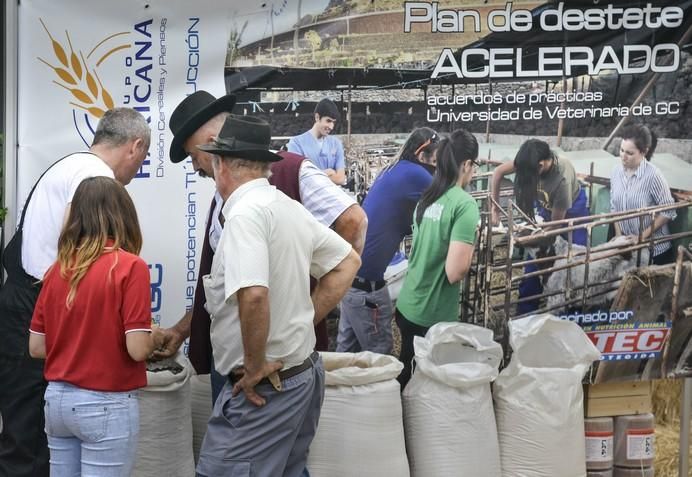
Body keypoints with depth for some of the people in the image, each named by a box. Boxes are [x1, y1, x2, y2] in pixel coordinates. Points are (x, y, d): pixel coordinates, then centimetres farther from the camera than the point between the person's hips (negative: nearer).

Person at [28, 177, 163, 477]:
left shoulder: (57, 269, 2)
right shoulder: (130, 266, -13)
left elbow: (36, 347, 6)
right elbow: (137, 349, -18)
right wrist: (157, 338, 3)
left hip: (57, 399, 6)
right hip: (106, 405, -5)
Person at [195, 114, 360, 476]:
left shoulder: (245, 213, -18)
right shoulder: (290, 207, 9)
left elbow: (252, 295, -32)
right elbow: (348, 262, 19)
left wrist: (255, 366, -19)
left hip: (264, 387, -9)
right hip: (305, 371, 9)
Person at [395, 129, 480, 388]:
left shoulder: (426, 197, 4)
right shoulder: (465, 204, -18)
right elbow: (454, 272, -23)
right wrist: (470, 249, -4)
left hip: (407, 305, 7)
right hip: (432, 317, -7)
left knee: (406, 374, 21)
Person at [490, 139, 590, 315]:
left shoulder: (562, 179, -42)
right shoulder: (534, 161, -29)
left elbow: (556, 223, -28)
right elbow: (499, 171, -14)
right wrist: (495, 207, -13)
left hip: (572, 208, -4)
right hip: (547, 207, 5)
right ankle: (524, 314, 10)